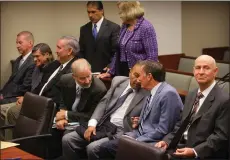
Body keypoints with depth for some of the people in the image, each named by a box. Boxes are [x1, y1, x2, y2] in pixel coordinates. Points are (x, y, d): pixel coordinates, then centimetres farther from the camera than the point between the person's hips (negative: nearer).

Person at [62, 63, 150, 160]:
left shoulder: (147, 93, -4)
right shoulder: (118, 81, 12)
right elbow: (104, 103, 10)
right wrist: (92, 123, -3)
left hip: (120, 132, -6)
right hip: (102, 125, 6)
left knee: (92, 148, -28)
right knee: (67, 140, -6)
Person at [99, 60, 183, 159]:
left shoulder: (168, 93, -16)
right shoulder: (153, 92, 13)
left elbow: (163, 130, -19)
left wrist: (137, 141, -16)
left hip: (152, 142, -9)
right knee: (105, 147, -3)